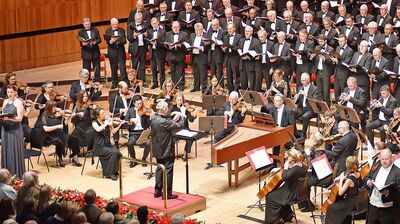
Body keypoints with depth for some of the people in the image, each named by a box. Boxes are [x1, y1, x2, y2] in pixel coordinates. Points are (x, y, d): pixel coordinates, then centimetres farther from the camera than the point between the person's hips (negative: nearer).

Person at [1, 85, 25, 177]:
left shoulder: (18, 102, -6)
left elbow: (19, 118, -12)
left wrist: (8, 118, -25)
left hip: (15, 130, -6)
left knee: (15, 152, -3)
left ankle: (17, 174, 2)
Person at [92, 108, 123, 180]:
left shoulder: (107, 121, 10)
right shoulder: (94, 122, -5)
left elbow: (113, 131, 7)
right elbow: (98, 129, -27)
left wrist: (120, 124, -4)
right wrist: (106, 124, -20)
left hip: (108, 144, 5)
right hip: (99, 146, -5)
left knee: (118, 153, -22)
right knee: (113, 153, -28)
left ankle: (115, 171, -6)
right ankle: (110, 173, -16)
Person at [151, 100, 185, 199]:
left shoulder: (153, 118, -1)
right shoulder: (163, 122, -28)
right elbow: (179, 125, -23)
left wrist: (173, 120, 4)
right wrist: (182, 115, -10)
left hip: (158, 150, 9)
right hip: (166, 150, -9)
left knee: (160, 168, 20)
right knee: (168, 170, 2)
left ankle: (157, 191, 26)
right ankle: (167, 193, 8)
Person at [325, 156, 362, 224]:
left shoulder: (349, 179, -26)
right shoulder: (358, 175, -2)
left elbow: (340, 193, -25)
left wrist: (341, 180, -18)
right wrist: (340, 177, 3)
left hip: (350, 204, -8)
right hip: (357, 202, 8)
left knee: (331, 208, 6)